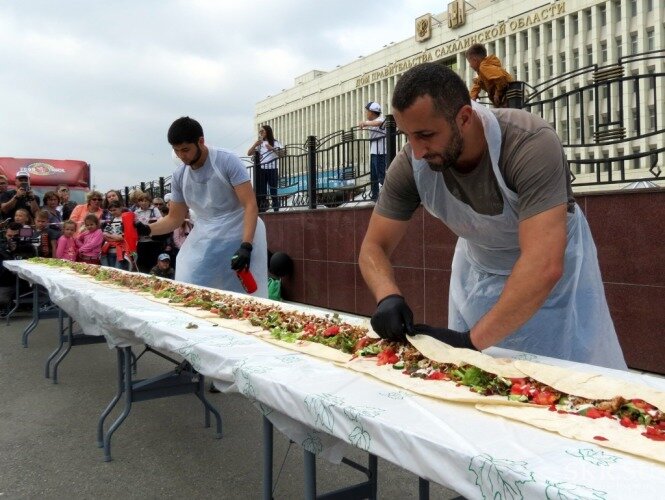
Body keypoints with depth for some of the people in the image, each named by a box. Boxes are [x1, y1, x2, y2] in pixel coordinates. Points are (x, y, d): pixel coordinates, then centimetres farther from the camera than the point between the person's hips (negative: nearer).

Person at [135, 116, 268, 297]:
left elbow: (251, 206, -19)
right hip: (204, 241, 5)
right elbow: (174, 218, 9)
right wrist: (148, 229, -10)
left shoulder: (227, 161, -15)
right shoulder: (179, 175, 1)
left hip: (240, 236, -5)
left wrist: (246, 246, -30)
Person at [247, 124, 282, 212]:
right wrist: (255, 144, -7)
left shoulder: (276, 143, 6)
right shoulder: (259, 143, 14)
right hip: (261, 170, 3)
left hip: (272, 169, -3)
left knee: (273, 190, -2)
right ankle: (262, 210, 5)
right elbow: (249, 153, 5)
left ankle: (276, 210, 1)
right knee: (261, 191, 1)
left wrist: (272, 149, -17)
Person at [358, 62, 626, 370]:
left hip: (554, 266, -3)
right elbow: (374, 247, -15)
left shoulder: (531, 144, -37)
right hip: (479, 270, 4)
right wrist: (388, 297, -36)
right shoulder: (410, 165, -23)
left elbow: (544, 266, -44)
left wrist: (472, 340, -45)